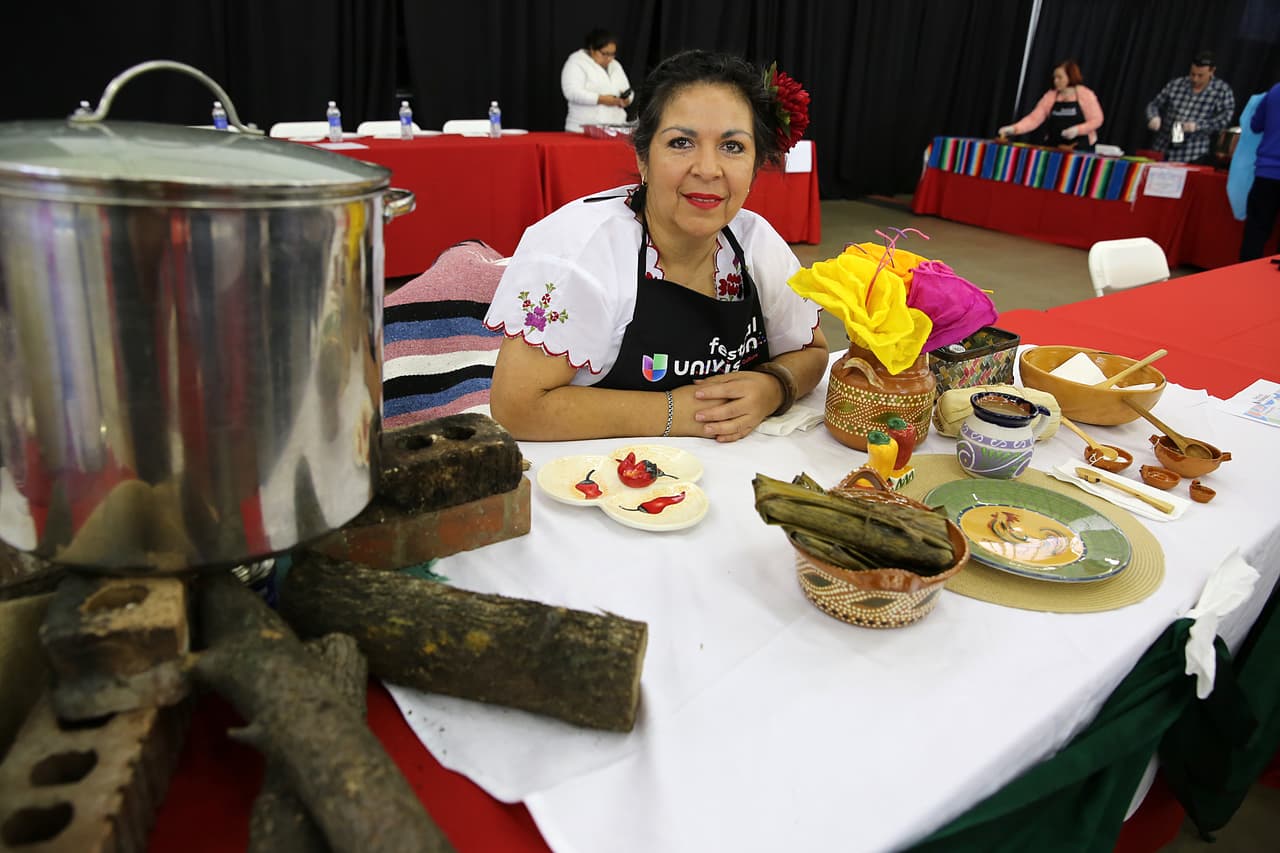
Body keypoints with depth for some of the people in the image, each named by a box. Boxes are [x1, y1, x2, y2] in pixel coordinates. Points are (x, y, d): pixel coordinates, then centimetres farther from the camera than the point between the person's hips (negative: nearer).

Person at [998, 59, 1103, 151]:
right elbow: (1034, 118, -3)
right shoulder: (1050, 96, 5)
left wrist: (1077, 129, -20)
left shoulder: (1086, 95, -2)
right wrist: (1014, 129, -19)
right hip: (1053, 148, 3)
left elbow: (1096, 120, -3)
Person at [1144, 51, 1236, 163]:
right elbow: (1154, 105, 13)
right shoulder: (1175, 84, 7)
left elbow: (1225, 118, -7)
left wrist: (1198, 125, -20)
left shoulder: (1223, 90, 2)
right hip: (1162, 151, 2)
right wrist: (1154, 117, -10)